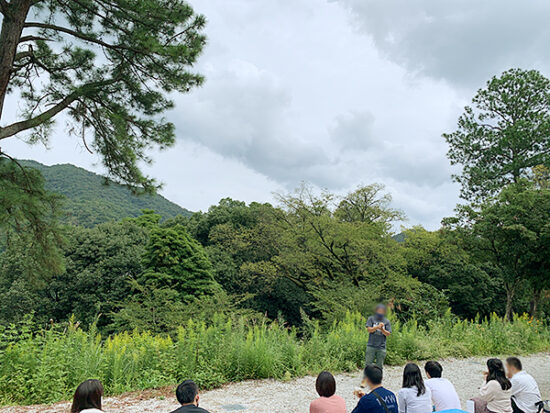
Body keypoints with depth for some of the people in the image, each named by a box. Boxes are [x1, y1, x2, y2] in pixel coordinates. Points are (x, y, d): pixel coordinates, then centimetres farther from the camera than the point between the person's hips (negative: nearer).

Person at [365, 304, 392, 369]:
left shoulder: (386, 321, 6)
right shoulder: (371, 319, 4)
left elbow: (388, 334, 1)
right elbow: (369, 329, -6)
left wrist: (382, 329, -17)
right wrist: (377, 327, -20)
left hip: (381, 347, 1)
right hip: (371, 346, -1)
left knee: (379, 366, 8)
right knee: (368, 364, 1)